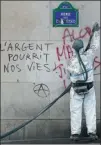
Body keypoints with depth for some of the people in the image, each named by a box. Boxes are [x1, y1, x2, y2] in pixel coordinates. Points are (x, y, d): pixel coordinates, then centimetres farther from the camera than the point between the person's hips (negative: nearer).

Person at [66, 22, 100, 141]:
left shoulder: (71, 61, -14)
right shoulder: (88, 56, -10)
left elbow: (71, 70, 0)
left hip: (76, 89, -1)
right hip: (89, 88, 2)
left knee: (76, 111, 4)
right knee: (90, 110, 7)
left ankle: (75, 133, 4)